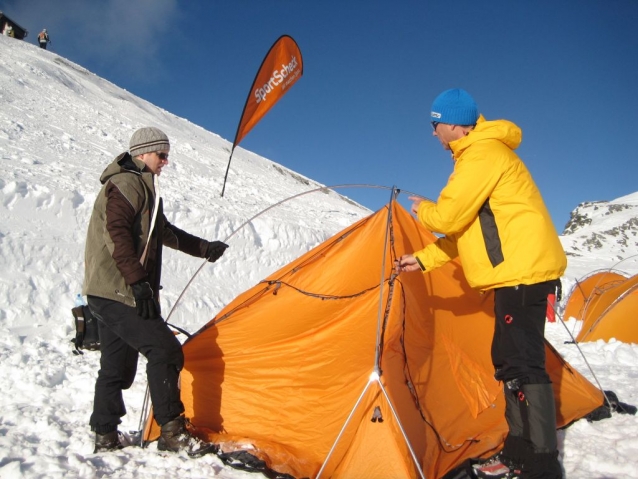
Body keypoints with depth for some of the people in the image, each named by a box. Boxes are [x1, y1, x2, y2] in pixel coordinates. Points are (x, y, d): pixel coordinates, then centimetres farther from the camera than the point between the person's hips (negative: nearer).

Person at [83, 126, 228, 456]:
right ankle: (173, 434, -6)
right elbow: (117, 233, -21)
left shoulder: (142, 187, 23)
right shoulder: (127, 183, -9)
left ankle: (105, 436, 24)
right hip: (117, 291, -11)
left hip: (111, 293, 11)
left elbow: (164, 233, 30)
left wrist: (203, 248, 28)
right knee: (165, 350, -12)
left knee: (117, 365, 14)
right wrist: (138, 281, -25)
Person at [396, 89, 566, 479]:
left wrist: (422, 209, 7)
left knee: (522, 366, -9)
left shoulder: (482, 155, -11)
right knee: (509, 361, 13)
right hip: (519, 271, 11)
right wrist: (424, 259, 18)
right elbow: (468, 228, 21)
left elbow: (449, 216, -16)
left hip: (522, 271, -11)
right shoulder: (486, 154, 22)